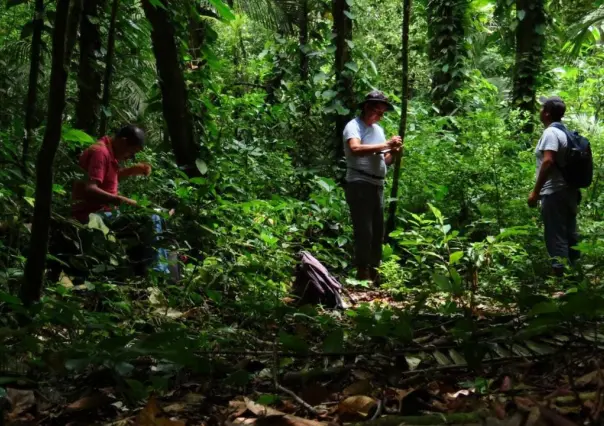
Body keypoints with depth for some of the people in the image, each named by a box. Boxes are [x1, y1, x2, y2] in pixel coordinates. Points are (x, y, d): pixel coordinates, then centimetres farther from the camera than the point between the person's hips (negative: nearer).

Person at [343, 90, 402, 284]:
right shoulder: (354, 126, -7)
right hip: (359, 185, -8)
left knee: (378, 232, 12)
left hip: (377, 186, 8)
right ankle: (363, 276, -5)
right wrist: (385, 144, -24)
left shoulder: (378, 130, 19)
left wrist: (393, 153, -1)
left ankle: (374, 275, 21)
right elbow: (355, 149, -27)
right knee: (364, 232, -9)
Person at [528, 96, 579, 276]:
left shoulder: (550, 133, -14)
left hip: (554, 193, -9)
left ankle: (560, 274, -8)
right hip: (569, 191, 9)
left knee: (555, 236, -7)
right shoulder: (566, 132, 14)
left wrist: (535, 192, -23)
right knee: (570, 234, 13)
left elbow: (548, 162, -25)